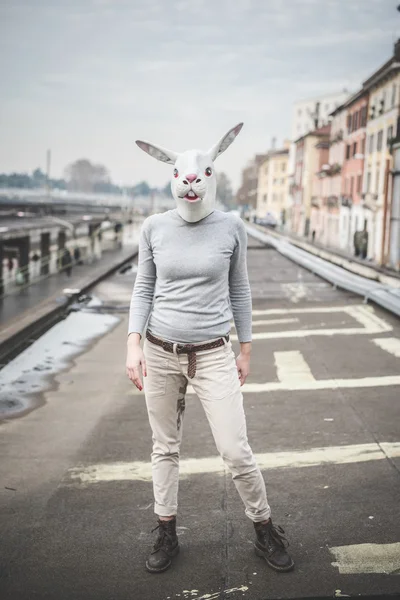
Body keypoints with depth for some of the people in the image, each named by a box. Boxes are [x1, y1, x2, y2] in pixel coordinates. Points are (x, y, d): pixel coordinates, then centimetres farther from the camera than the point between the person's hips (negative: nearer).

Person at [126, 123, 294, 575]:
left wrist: (245, 350, 8)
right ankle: (167, 535, 30)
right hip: (160, 352, 1)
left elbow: (238, 289, 6)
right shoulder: (154, 228, -1)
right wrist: (133, 344, -5)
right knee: (165, 448, 12)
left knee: (235, 451, -2)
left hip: (213, 354, -1)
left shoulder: (230, 227, -3)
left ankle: (264, 532, 22)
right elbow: (143, 288, 5)